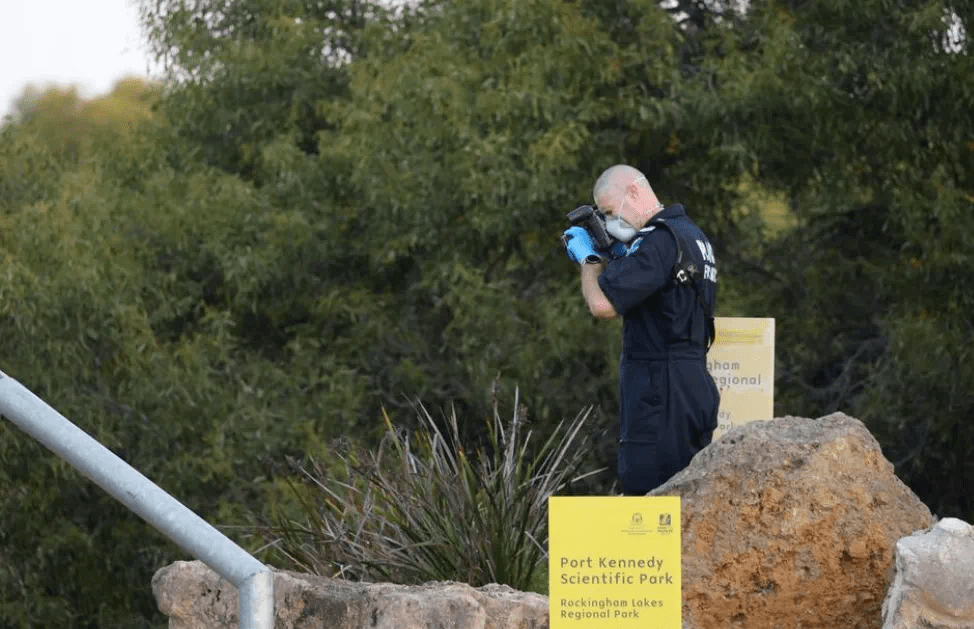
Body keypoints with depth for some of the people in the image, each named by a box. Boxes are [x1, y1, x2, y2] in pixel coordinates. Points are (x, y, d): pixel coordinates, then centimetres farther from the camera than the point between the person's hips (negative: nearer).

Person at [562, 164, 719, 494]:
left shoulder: (662, 241, -15)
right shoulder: (691, 235, 17)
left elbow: (603, 304, -20)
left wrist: (589, 258, -3)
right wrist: (610, 255, 13)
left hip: (661, 396, -10)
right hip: (695, 389, 10)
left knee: (641, 494, -10)